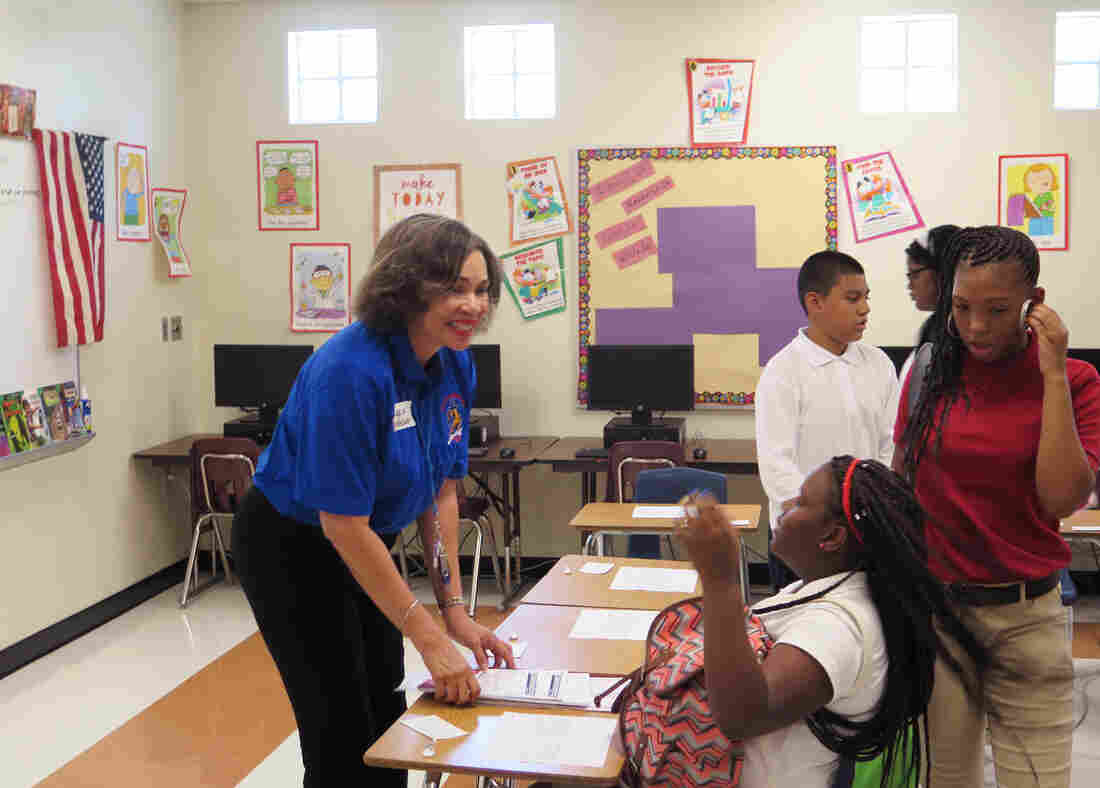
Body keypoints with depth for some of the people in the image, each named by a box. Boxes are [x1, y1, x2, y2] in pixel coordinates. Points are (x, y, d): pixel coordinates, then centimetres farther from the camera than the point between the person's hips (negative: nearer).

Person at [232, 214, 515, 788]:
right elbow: (344, 524, -30)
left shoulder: (455, 366, -9)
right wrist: (430, 639, -28)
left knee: (388, 717, 17)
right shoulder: (351, 372, -32)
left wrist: (455, 611, -7)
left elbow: (440, 493, -1)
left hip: (365, 546, 7)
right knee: (342, 730, 0)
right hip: (291, 550, -7)